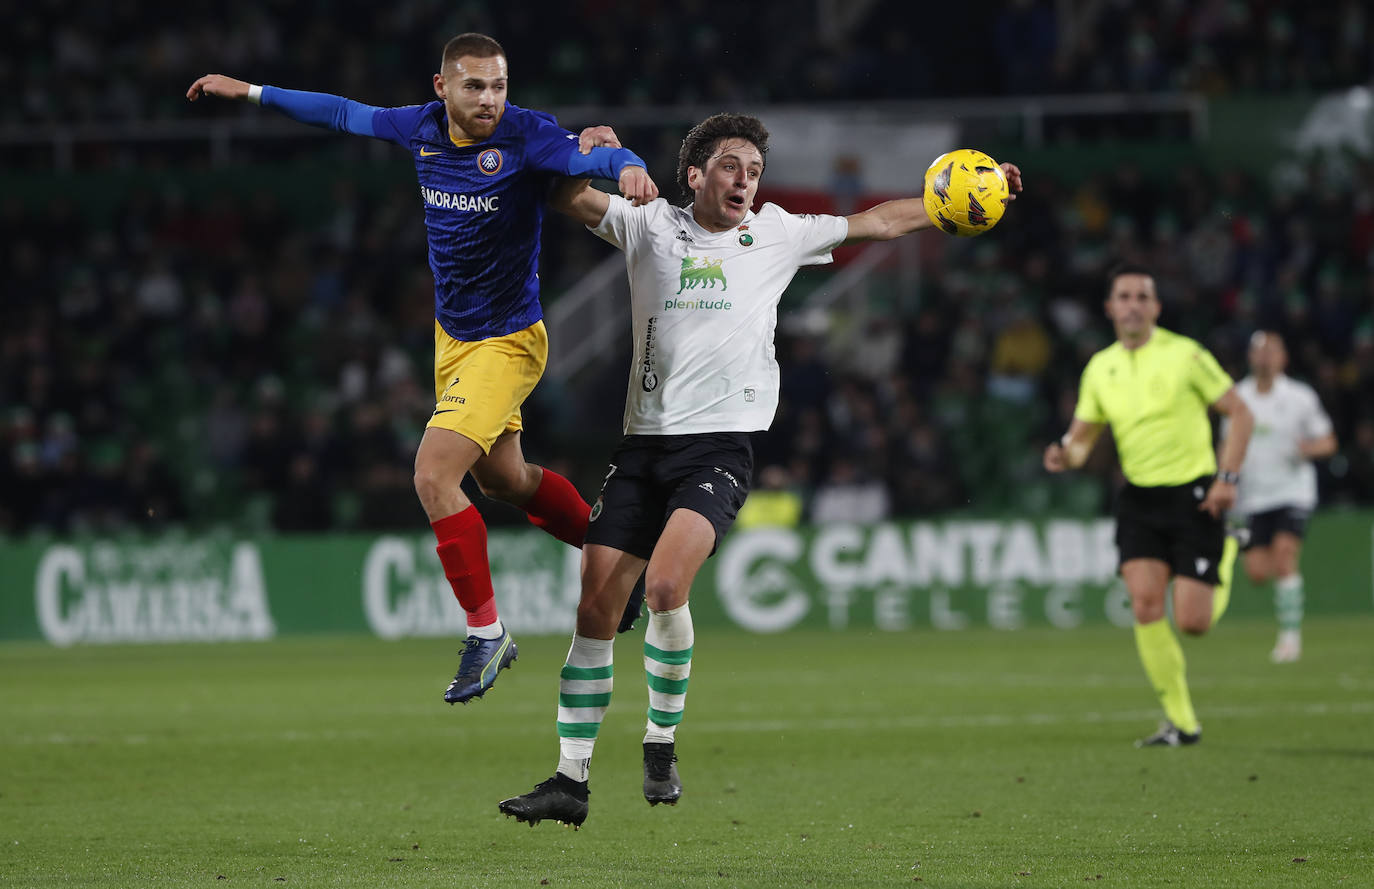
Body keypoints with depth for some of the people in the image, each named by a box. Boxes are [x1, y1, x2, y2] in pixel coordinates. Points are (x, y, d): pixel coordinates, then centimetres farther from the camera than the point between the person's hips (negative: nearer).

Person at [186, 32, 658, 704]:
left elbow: (593, 155, -36)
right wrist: (252, 93, 17)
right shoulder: (422, 129, -2)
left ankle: (486, 633, -5)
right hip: (452, 337, 7)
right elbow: (345, 114, 13)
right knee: (501, 480, 20)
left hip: (506, 341, -7)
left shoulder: (526, 137, -20)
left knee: (433, 477, -18)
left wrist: (625, 165, -59)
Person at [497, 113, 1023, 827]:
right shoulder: (651, 226, 12)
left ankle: (661, 742, -4)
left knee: (664, 586, -24)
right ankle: (570, 781, 4)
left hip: (719, 446, -2)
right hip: (643, 442, 2)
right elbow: (566, 197, 11)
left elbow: (877, 223, 18)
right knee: (595, 608, -4)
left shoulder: (776, 234, 12)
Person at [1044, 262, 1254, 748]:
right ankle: (1181, 722, -5)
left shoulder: (1184, 354, -6)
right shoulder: (1100, 368, 7)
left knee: (1192, 622, -7)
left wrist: (1228, 477, -12)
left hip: (1193, 495, -4)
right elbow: (1083, 436, 14)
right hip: (1139, 498, 4)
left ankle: (1226, 559, 30)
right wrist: (1065, 455, -10)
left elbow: (1239, 413, -2)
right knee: (1145, 605, -15)